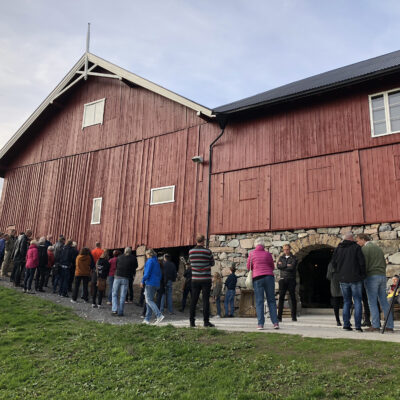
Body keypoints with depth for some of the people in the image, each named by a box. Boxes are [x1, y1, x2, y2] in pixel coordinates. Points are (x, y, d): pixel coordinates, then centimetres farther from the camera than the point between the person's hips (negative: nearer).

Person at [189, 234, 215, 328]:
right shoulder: (207, 251, -8)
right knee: (206, 300, 0)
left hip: (195, 279, 3)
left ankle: (192, 321, 11)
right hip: (206, 279, -3)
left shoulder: (191, 251, 0)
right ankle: (206, 321, 1)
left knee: (193, 300, 8)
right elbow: (212, 263, 5)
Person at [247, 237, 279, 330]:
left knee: (259, 301, 1)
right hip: (269, 277, 1)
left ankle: (260, 324, -3)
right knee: (271, 300, 7)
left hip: (257, 278, -1)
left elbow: (249, 267, 10)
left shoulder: (251, 254, 2)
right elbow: (272, 267, 13)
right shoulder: (267, 253, 4)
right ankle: (275, 322, 4)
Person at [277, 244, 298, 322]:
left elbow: (292, 267, -12)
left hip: (291, 280, -2)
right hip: (283, 280, 2)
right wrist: (287, 266, -8)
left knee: (293, 298, 1)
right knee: (281, 298, -4)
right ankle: (279, 317, -4)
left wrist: (282, 266, -3)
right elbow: (278, 266, -2)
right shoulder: (281, 257, 14)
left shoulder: (293, 258, 4)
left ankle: (294, 316, 9)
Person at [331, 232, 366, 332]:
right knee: (357, 301, 3)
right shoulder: (356, 247, -5)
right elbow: (362, 263, -7)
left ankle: (346, 324, 7)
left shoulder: (338, 248, 6)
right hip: (355, 279, -3)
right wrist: (362, 275, 4)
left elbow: (333, 263, 6)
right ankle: (358, 325, -2)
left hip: (343, 280, 3)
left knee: (346, 302, 12)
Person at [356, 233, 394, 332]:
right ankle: (389, 326, 5)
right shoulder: (378, 248, 21)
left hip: (372, 276, -7)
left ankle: (376, 326, -8)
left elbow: (364, 264, -12)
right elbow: (384, 264, 21)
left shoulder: (365, 248, -4)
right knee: (384, 302, 6)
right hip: (382, 276, 7)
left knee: (372, 302, -5)